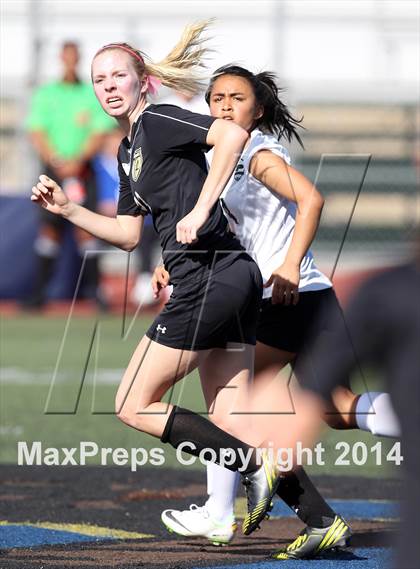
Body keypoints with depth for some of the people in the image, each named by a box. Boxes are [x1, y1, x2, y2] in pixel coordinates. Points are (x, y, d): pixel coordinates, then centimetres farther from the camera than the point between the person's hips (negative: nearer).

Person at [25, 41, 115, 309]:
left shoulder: (93, 94, 6)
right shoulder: (45, 94, 7)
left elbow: (99, 134, 1)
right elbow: (37, 133, 2)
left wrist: (78, 161, -12)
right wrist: (56, 162, -10)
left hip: (84, 168, -1)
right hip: (53, 168, 1)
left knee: (86, 225, -8)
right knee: (49, 225, -3)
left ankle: (93, 286, -5)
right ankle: (40, 289, -1)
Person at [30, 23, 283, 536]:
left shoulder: (158, 121, -7)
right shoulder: (128, 151, 21)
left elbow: (232, 132, -23)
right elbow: (128, 234, 27)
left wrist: (200, 210, -24)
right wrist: (66, 209, 18)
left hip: (208, 277, -10)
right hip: (235, 278, 10)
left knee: (134, 406, -3)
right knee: (228, 420, 9)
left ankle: (256, 466, -9)